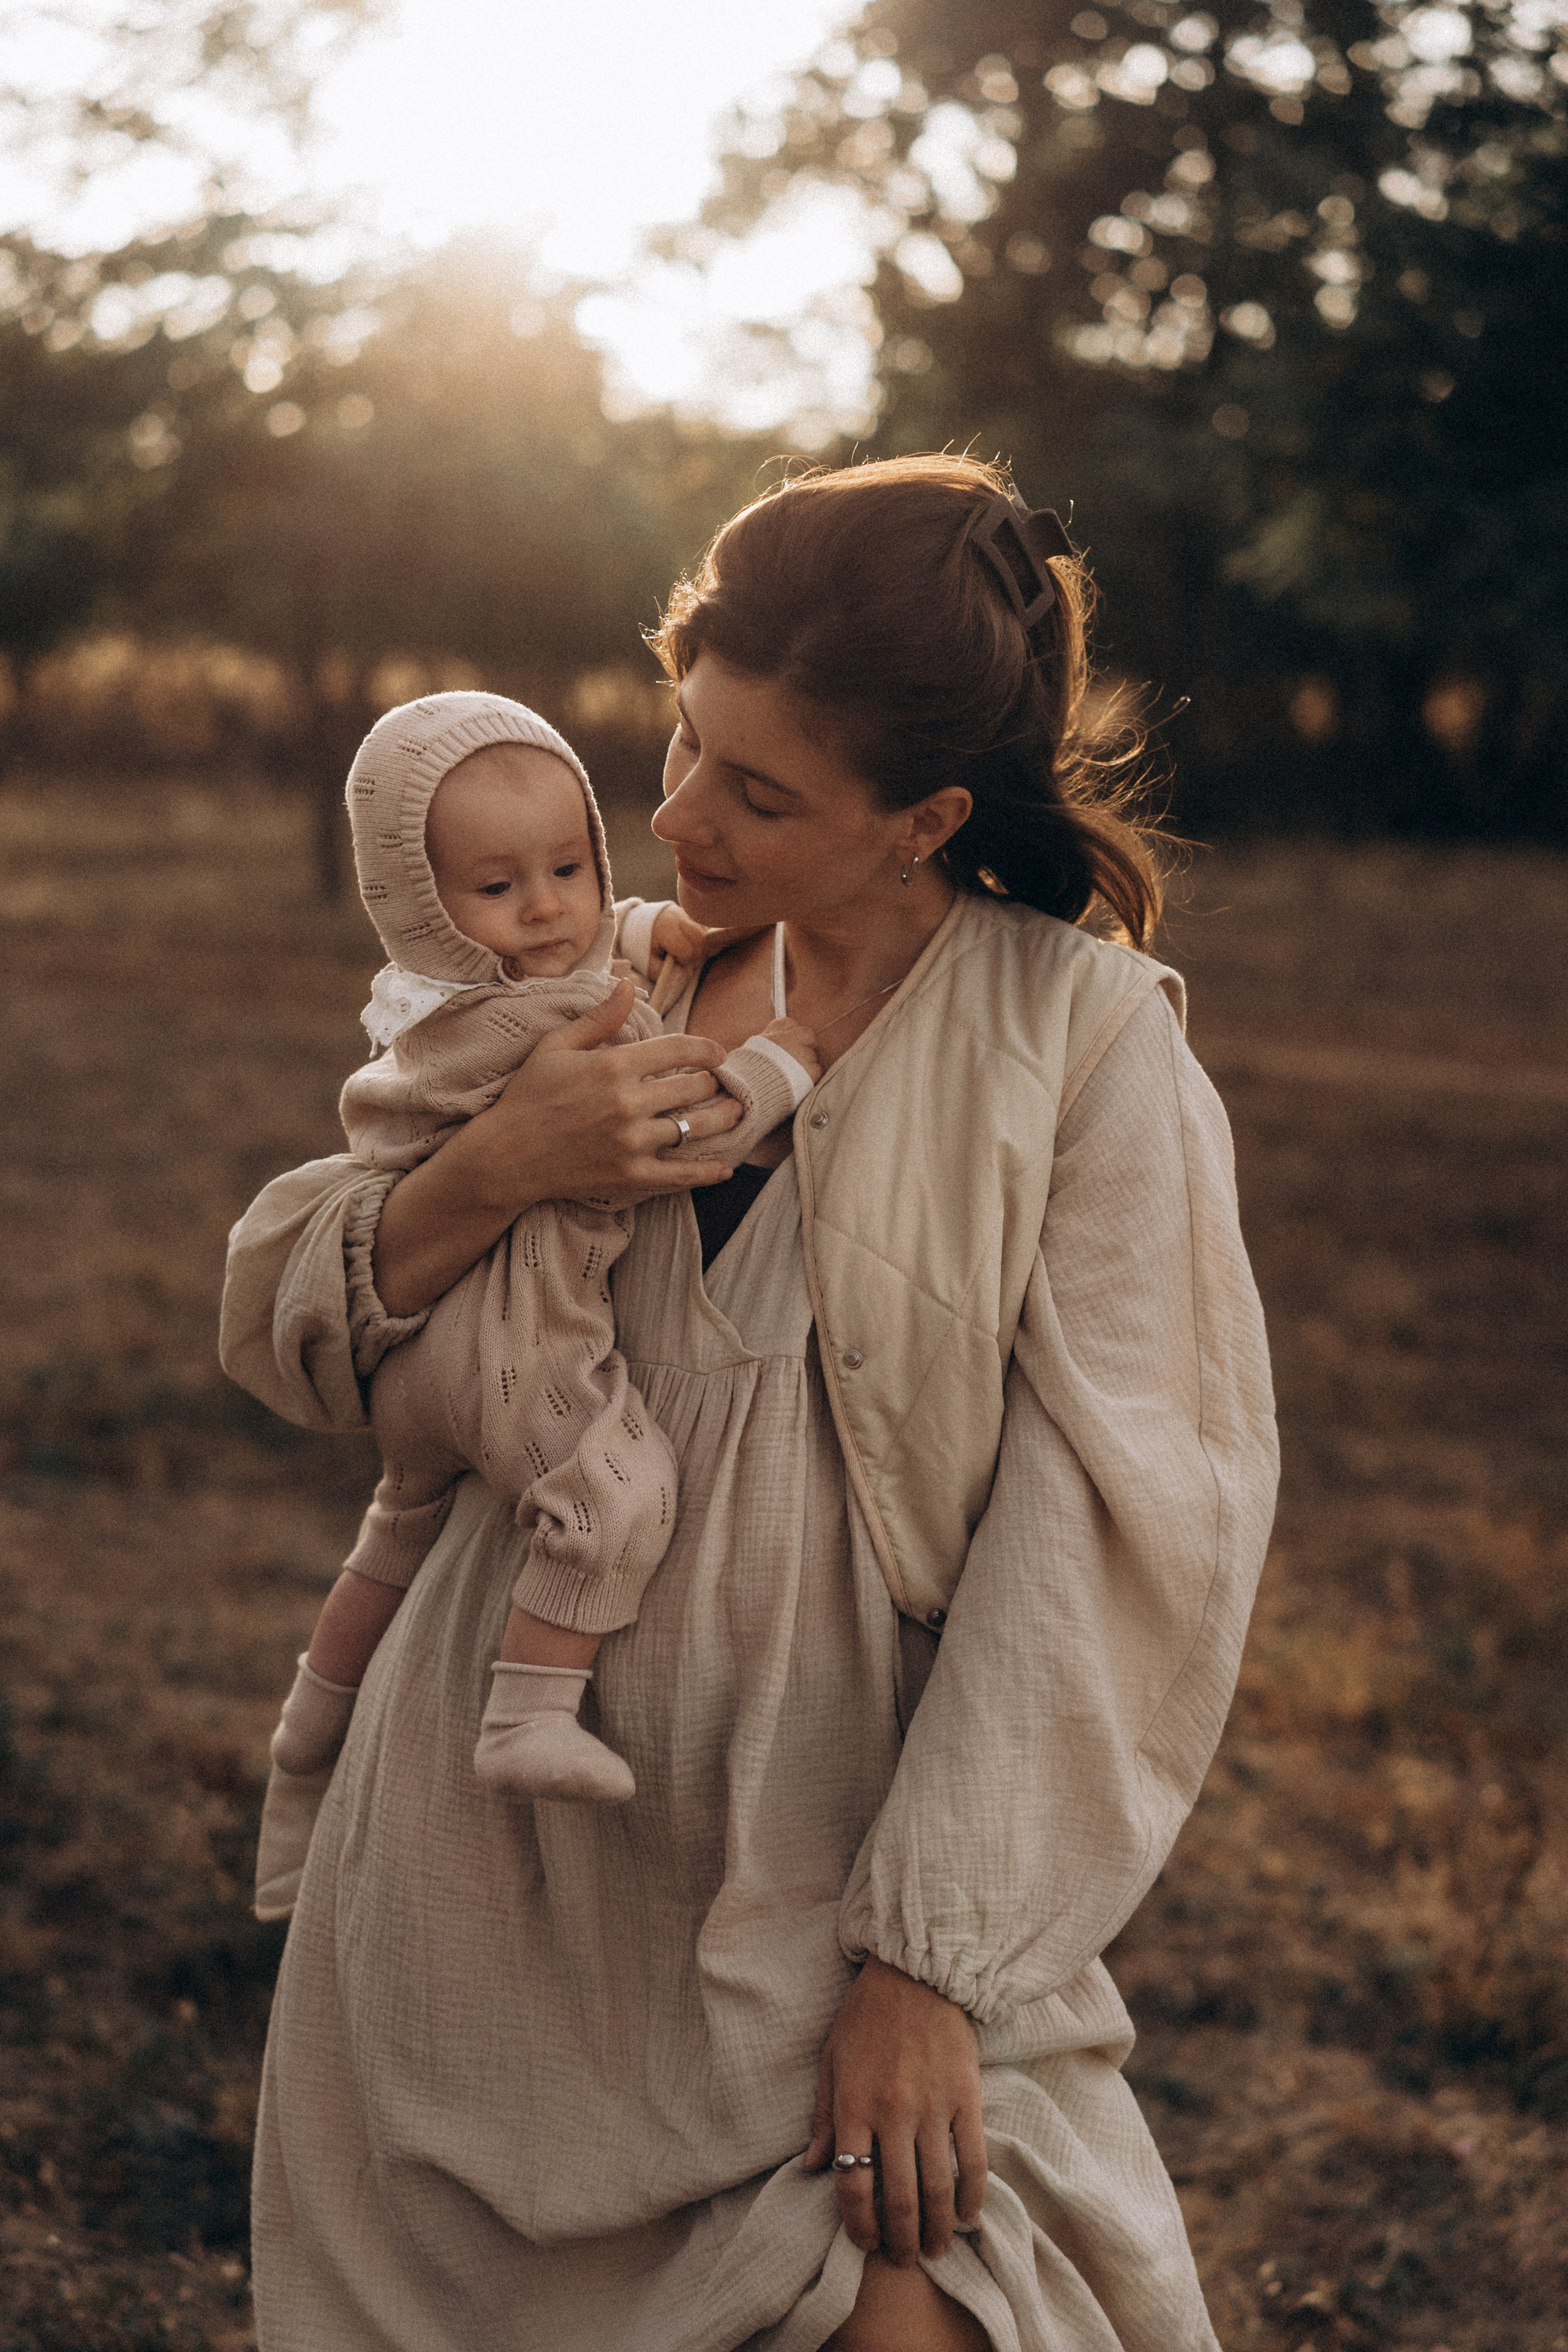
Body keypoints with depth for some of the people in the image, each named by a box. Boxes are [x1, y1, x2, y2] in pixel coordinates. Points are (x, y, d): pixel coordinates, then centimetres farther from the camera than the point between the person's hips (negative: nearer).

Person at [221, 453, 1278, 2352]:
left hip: (835, 1882, -4)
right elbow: (285, 1332, 6)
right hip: (496, 1862, 4)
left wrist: (931, 1964, -17)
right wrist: (492, 1172, -14)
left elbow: (1102, 1535, -12)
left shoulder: (1088, 1042, -7)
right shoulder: (608, 994, 6)